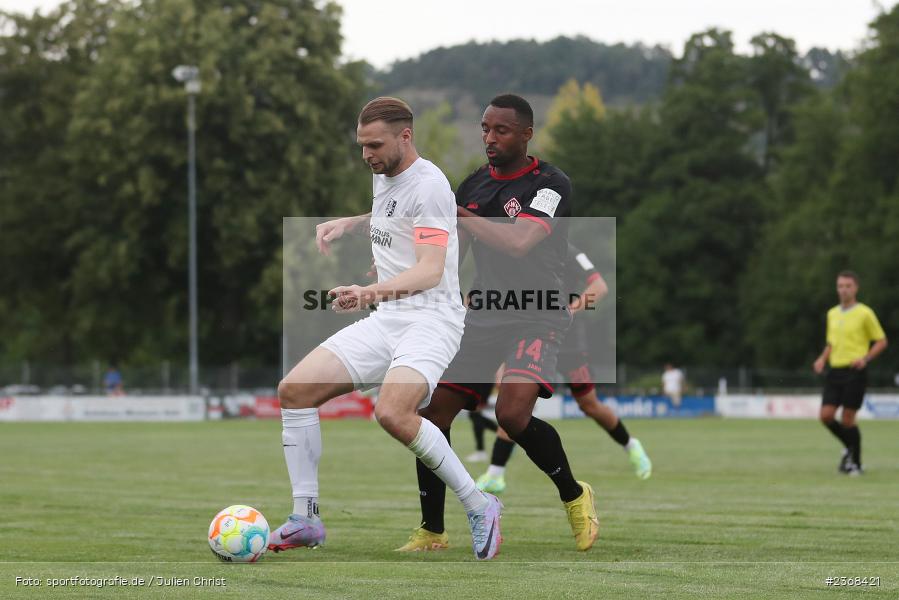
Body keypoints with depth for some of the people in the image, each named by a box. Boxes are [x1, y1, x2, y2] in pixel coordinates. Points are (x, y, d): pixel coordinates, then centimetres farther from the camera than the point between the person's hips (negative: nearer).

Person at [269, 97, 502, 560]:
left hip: (430, 319, -9)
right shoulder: (383, 175, 13)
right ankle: (305, 519, 3)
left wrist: (370, 292, -42)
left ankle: (478, 506, -17)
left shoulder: (428, 185, -15)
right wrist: (348, 223, 20)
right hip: (384, 319, 9)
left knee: (392, 413, -33)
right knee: (294, 389, -4)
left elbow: (430, 270, -27)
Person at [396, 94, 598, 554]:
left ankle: (574, 496, 0)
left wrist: (458, 216, -23)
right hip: (483, 316, 6)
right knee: (431, 413, -3)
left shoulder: (551, 184, -11)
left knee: (513, 414, -26)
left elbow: (519, 242, -27)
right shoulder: (474, 184, 10)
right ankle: (431, 532, 10)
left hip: (536, 318, -6)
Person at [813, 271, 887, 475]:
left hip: (855, 372, -5)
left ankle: (855, 464, 9)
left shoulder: (864, 313, -4)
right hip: (835, 371, 5)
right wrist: (822, 359, 5)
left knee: (847, 419, -7)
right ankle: (849, 447, 21)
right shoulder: (832, 314, 13)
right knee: (826, 416, -5)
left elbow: (881, 341, -1)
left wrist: (865, 358, -16)